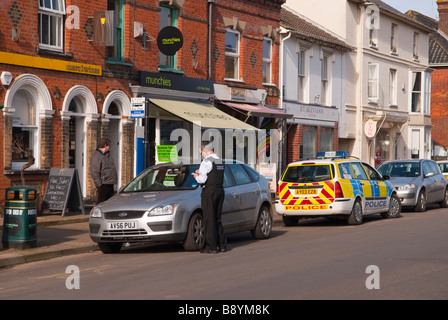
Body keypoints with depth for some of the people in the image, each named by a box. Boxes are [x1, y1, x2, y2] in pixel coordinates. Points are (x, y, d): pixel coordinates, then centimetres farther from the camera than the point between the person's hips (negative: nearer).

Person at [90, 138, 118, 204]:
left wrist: (115, 179, 16)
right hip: (103, 185, -9)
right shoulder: (96, 156, -14)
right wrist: (100, 185, -19)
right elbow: (94, 173, -19)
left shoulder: (107, 154, 16)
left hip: (110, 184, 9)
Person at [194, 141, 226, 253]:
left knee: (209, 220, -4)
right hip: (220, 190, 8)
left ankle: (211, 247, -3)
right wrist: (200, 173, 19)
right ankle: (221, 244, 17)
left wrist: (196, 176, 3)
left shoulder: (207, 161, -12)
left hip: (209, 191, -8)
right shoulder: (220, 161, 15)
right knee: (217, 219, 15)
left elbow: (202, 179, -18)